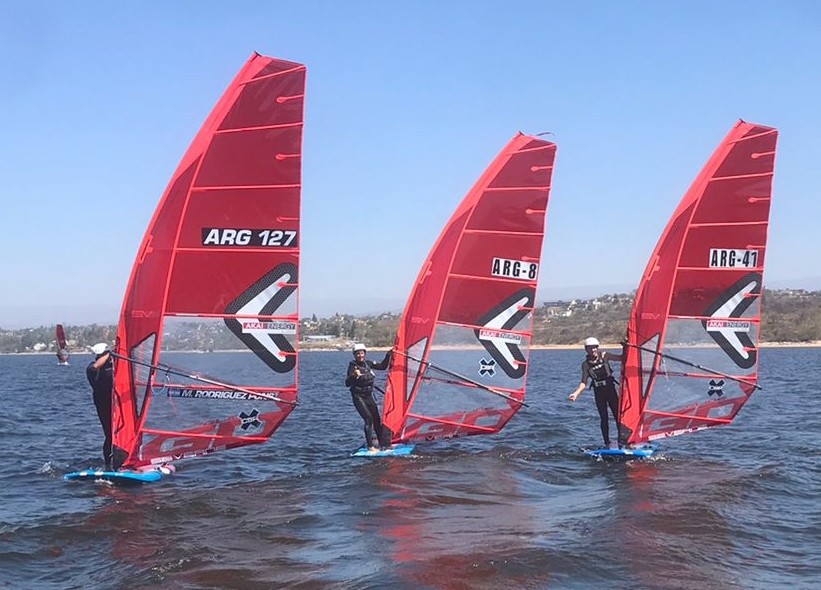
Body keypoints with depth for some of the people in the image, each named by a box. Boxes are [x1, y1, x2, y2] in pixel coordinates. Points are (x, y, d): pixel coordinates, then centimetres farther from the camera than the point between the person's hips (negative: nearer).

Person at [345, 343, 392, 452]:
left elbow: (382, 366, 15)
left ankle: (384, 443, 20)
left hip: (369, 396, 6)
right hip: (358, 397, -6)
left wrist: (388, 356, 4)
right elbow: (347, 384, -22)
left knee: (377, 419, 9)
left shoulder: (368, 363, 6)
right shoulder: (353, 366, -13)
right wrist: (354, 376, -40)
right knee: (368, 419, -18)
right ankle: (370, 446, -15)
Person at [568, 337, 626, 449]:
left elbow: (622, 358, 5)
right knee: (604, 418, 1)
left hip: (610, 389, 0)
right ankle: (607, 443, 6)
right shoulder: (586, 364, -3)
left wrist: (624, 348, -11)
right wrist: (576, 393, -23)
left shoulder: (604, 356, -1)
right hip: (598, 392, 0)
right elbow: (584, 382, -9)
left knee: (617, 415, -1)